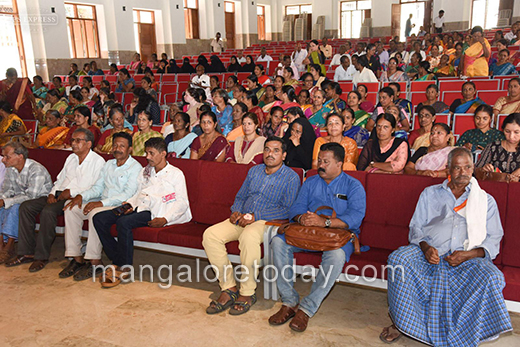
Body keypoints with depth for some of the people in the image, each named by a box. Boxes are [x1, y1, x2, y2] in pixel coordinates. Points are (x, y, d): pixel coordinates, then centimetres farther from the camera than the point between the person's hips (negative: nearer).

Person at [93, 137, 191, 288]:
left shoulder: (175, 174, 5)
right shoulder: (144, 171, 26)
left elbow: (182, 202, -3)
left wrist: (165, 219, -18)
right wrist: (131, 204, 2)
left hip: (153, 213, -7)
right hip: (139, 208, 7)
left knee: (124, 222, -33)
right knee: (99, 218, -12)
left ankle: (124, 268, -17)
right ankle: (117, 260, -9)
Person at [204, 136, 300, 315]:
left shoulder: (291, 177, 0)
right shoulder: (254, 171, 19)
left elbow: (287, 210, -10)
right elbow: (240, 196, 23)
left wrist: (255, 217, -18)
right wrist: (236, 212, -1)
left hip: (269, 222, -6)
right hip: (243, 219, 6)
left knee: (249, 235, -39)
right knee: (210, 234, -18)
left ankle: (247, 293, -22)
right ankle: (228, 288, -12)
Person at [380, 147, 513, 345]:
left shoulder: (486, 201, 16)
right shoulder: (430, 194, 18)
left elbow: (493, 240, 8)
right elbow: (416, 228, 12)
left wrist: (468, 255, -12)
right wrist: (425, 247, -11)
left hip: (468, 258, 0)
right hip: (429, 252, 0)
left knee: (491, 277, -31)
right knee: (397, 259, -27)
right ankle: (400, 323, -13)